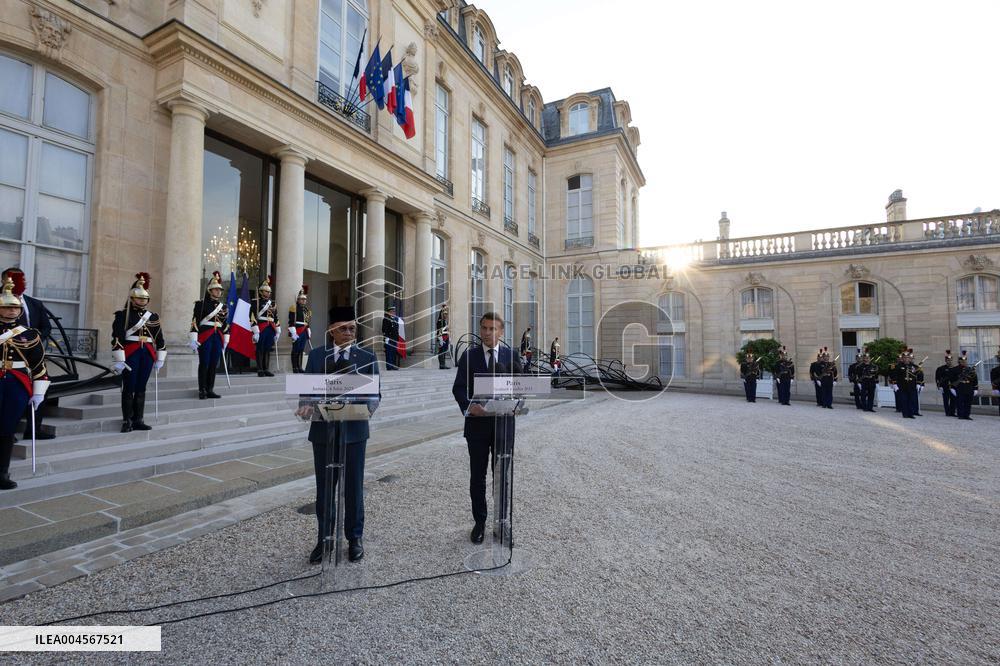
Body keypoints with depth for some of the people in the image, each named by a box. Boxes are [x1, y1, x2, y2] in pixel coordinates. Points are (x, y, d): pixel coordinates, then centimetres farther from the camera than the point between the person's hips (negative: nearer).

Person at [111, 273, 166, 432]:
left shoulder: (153, 316, 13)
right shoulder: (122, 315, -2)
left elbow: (160, 339, 15)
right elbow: (117, 339, -8)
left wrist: (159, 359, 12)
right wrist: (118, 360, -13)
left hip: (147, 354, 4)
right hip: (130, 355, -4)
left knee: (141, 388, 9)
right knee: (129, 388, 0)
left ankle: (138, 420, 16)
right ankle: (127, 421, 8)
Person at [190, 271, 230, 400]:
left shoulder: (223, 306, 13)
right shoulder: (201, 304, -2)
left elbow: (226, 324, 18)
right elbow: (195, 322, -8)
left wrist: (225, 341, 16)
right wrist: (193, 339, -15)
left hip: (218, 338, 5)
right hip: (205, 337, -5)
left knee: (214, 365, 7)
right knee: (204, 364, -2)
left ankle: (210, 390, 14)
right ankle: (202, 390, 6)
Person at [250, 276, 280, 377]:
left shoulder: (272, 303, 17)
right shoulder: (255, 302, -2)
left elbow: (276, 318, 18)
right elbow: (253, 317, -9)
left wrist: (278, 332, 14)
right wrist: (255, 331, -16)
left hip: (270, 329, 5)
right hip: (261, 329, -5)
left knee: (268, 350, 8)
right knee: (260, 350, 0)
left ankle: (266, 370, 13)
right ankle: (260, 370, 5)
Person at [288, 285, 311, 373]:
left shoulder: (306, 309, 18)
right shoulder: (294, 308, -6)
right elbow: (291, 322, -12)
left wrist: (308, 332, 16)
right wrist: (293, 333, -19)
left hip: (304, 332, 7)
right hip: (297, 331, -7)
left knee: (301, 350, 9)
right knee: (295, 350, -3)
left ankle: (299, 367, 14)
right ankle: (295, 368, 0)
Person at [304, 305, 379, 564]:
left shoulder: (367, 358, 1)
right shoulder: (316, 355, 6)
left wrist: (369, 406, -24)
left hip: (353, 430, -1)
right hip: (323, 430, 1)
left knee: (353, 487, 8)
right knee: (324, 487, 11)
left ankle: (354, 538, 26)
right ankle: (323, 538, 28)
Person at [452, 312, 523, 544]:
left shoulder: (511, 355, 4)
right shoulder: (469, 355, 2)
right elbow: (459, 387, -5)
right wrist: (468, 405, -24)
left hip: (503, 422, 0)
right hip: (477, 422, 0)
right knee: (477, 476, 10)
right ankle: (479, 522, 26)